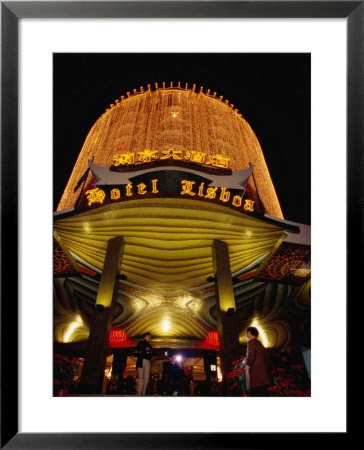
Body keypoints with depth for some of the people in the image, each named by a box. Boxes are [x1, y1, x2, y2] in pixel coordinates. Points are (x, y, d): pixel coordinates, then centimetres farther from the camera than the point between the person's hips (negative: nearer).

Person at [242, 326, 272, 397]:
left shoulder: (251, 342, -7)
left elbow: (249, 360, -16)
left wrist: (244, 361, 5)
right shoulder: (260, 344, 17)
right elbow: (268, 360, 21)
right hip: (264, 378, 9)